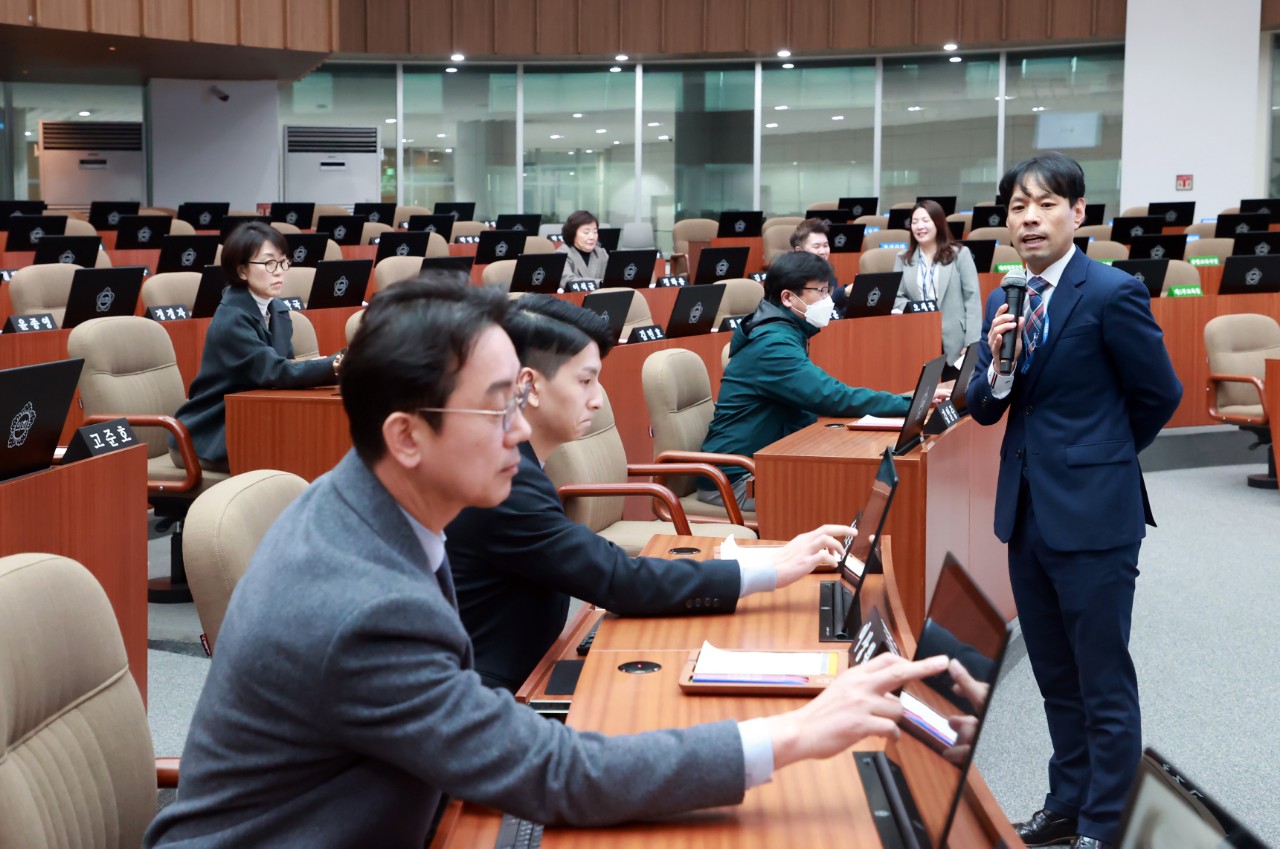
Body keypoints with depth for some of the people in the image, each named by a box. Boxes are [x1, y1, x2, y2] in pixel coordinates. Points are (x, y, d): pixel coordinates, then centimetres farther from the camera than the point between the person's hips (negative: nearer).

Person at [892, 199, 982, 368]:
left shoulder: (960, 254, 5)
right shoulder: (902, 259, 12)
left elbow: (972, 299, 0)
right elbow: (896, 298, 9)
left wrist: (972, 343, -9)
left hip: (954, 341, -2)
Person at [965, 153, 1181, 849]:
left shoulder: (1112, 294, -13)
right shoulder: (1004, 302, 8)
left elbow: (1159, 396, -3)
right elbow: (984, 410, 9)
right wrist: (997, 366, -12)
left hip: (1092, 515, -7)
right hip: (1026, 508, 7)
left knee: (1104, 683, 1)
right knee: (1056, 678, 18)